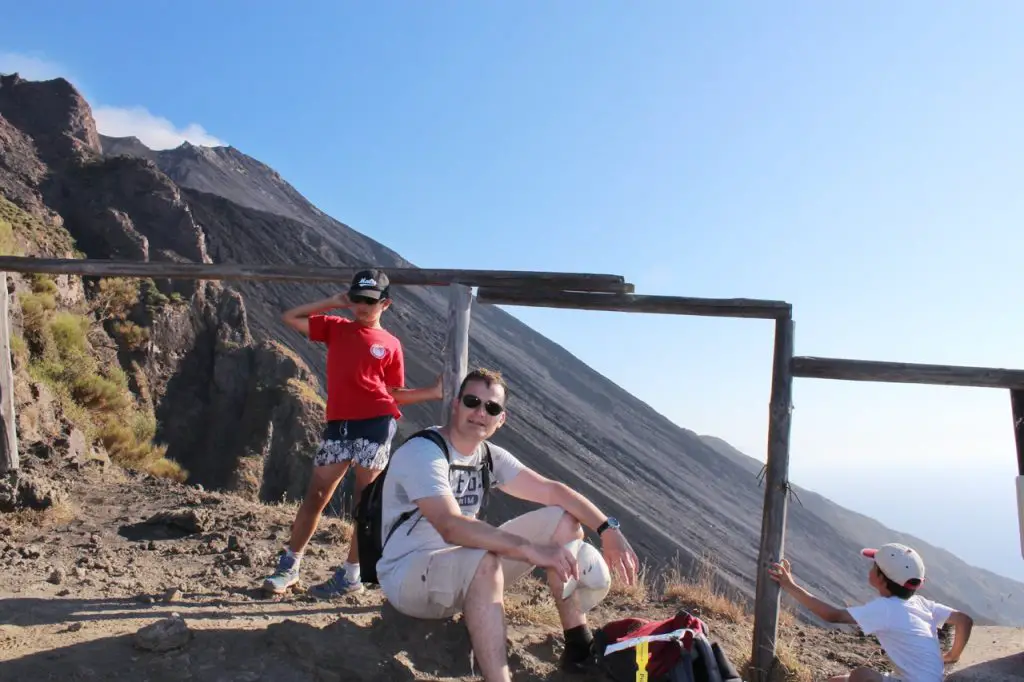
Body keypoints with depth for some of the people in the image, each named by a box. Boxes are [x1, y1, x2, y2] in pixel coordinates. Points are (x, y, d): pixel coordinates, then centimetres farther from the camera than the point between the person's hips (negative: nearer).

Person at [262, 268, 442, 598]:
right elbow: (290, 317, 13)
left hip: (376, 422, -2)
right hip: (338, 424, 3)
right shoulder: (335, 328, 15)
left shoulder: (390, 344, 8)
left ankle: (351, 574, 11)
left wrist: (433, 392, 0)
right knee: (316, 494, 6)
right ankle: (289, 565, 16)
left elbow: (394, 394, 10)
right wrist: (332, 302, 11)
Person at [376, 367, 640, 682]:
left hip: (468, 567, 8)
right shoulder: (422, 453, -23)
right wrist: (532, 550, -44)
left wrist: (608, 529, -16)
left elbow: (553, 490, -2)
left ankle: (580, 646, 1)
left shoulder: (491, 457, 1)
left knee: (563, 518, -2)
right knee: (484, 560, -41)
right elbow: (451, 527, -38)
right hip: (406, 577, -8)